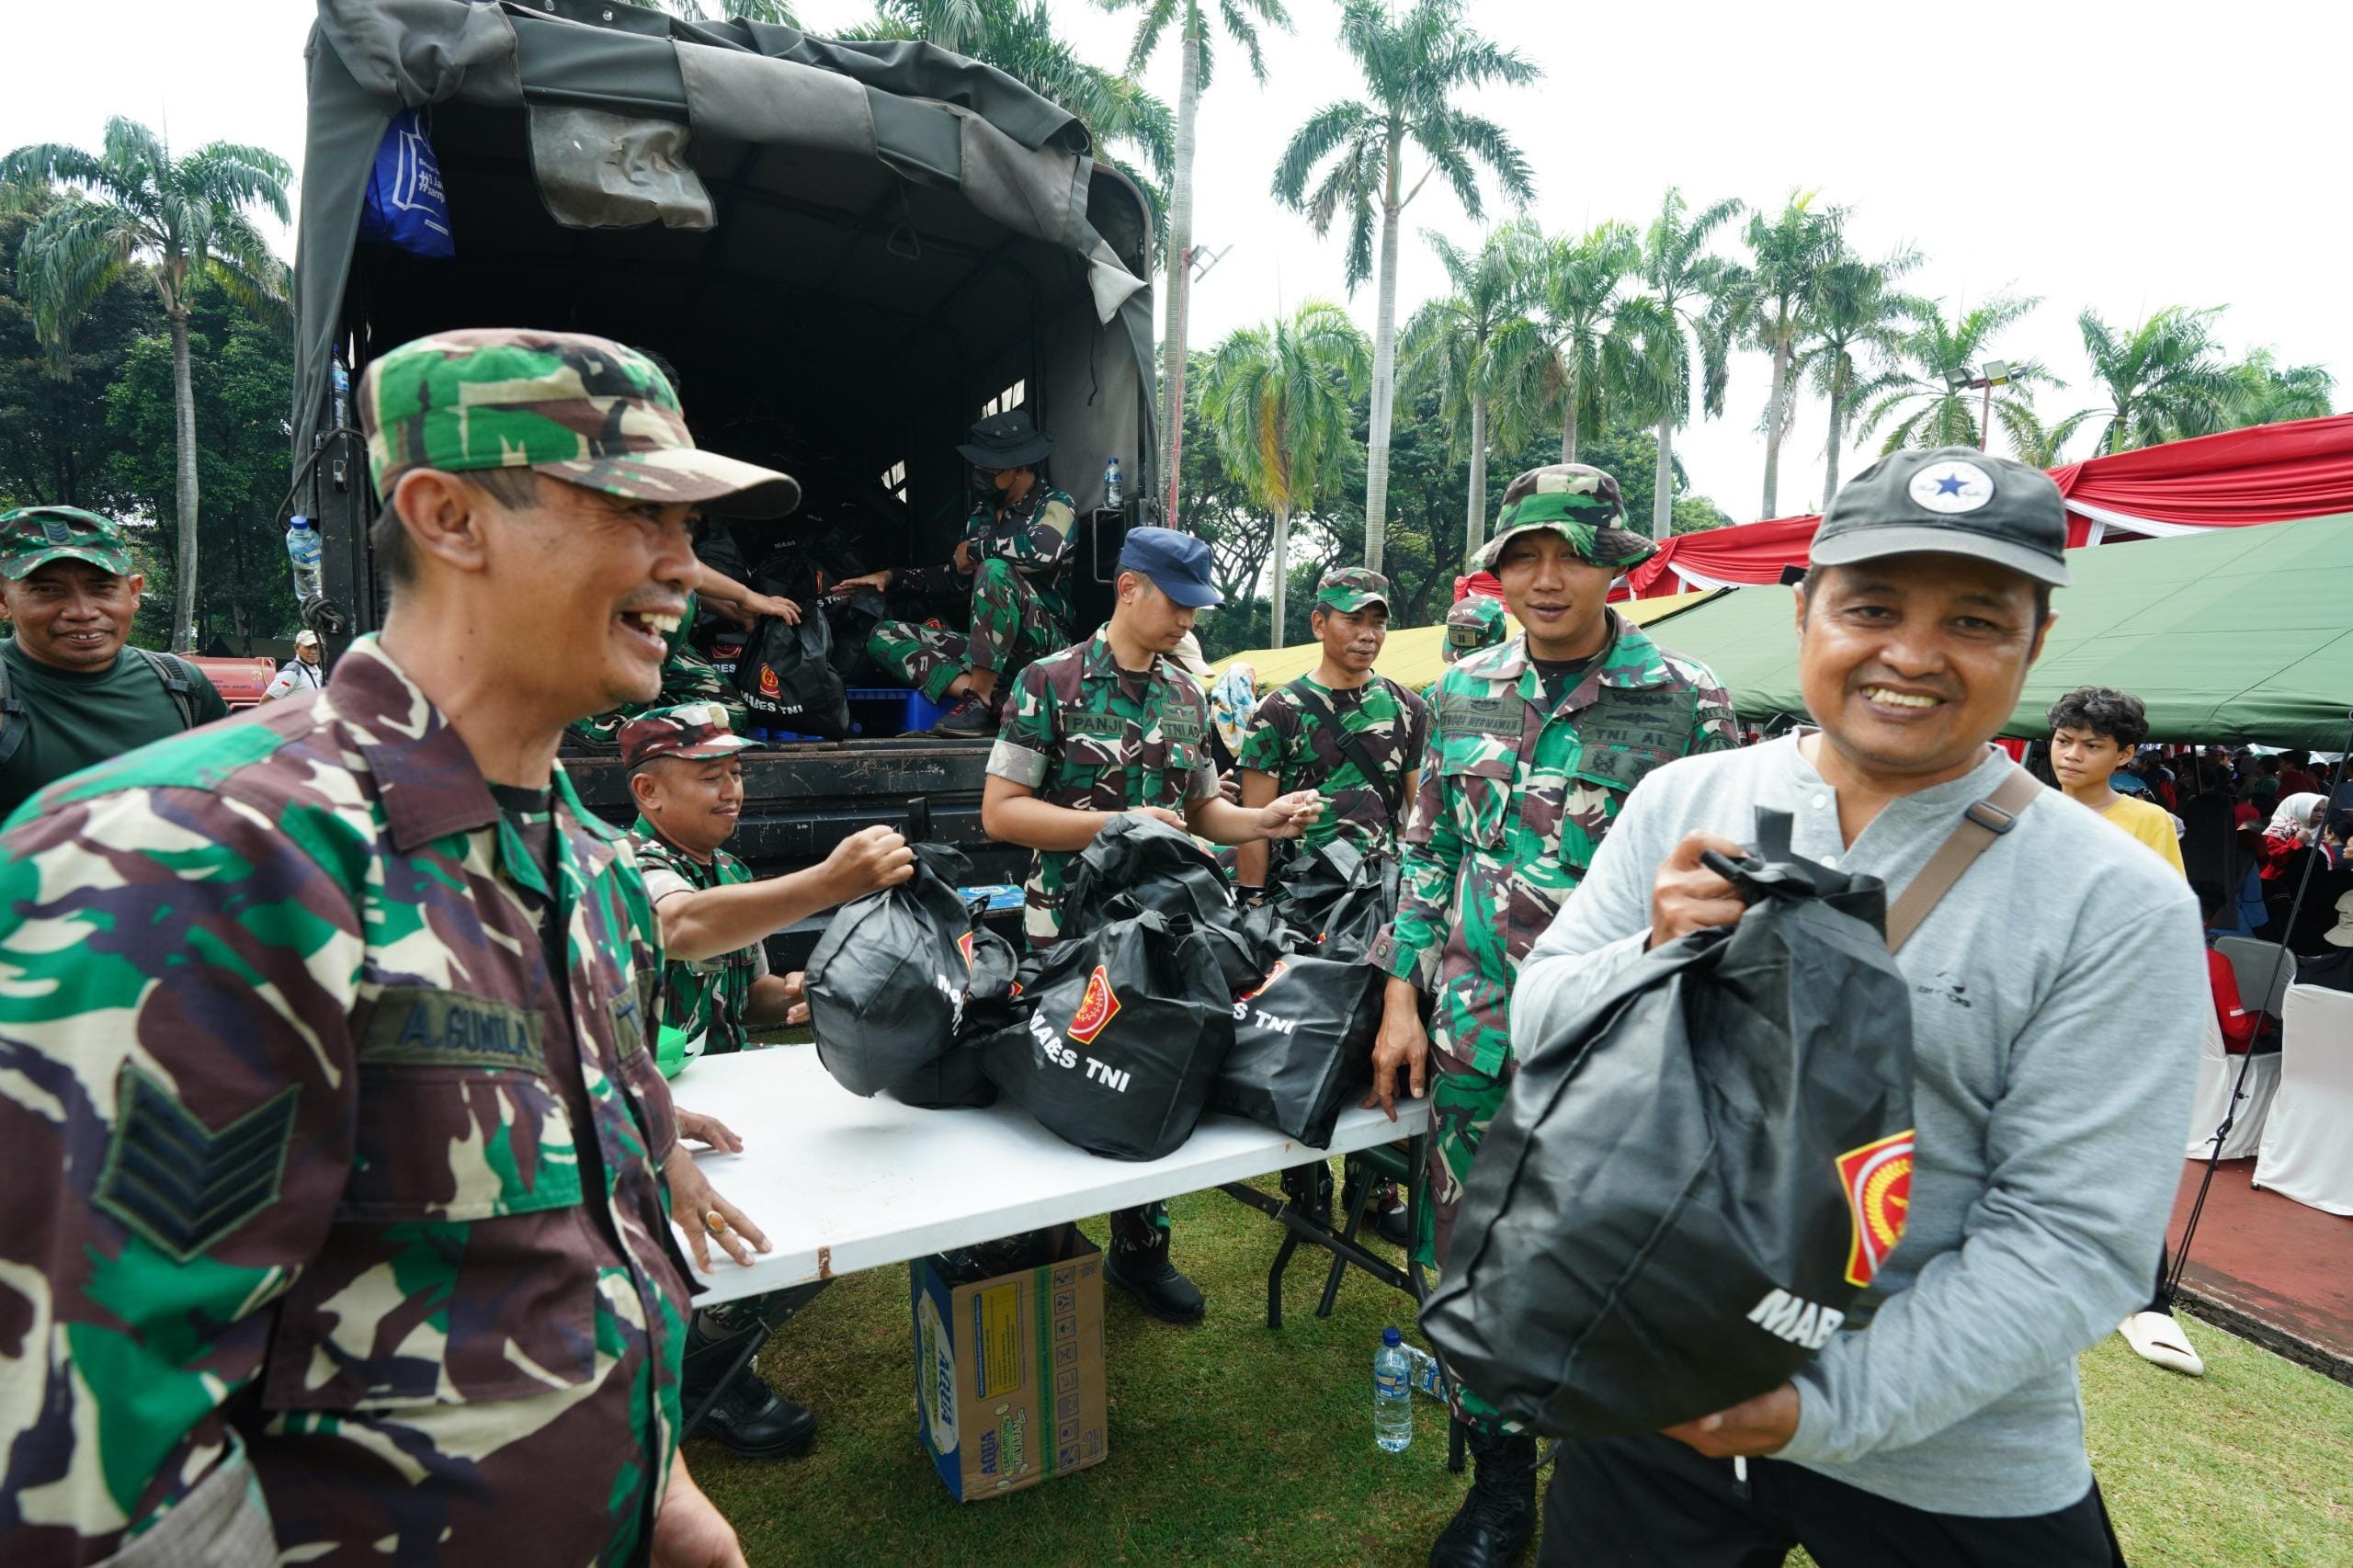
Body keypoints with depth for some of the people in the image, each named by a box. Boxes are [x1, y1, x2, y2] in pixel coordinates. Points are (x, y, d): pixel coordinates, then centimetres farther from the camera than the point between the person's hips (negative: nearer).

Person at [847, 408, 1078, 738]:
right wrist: (891, 576, 17)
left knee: (996, 570, -33)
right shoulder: (983, 511, 15)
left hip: (1042, 644, -8)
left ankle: (979, 698, -28)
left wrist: (974, 549, -15)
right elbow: (956, 576, 28)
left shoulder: (1056, 505, -6)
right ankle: (994, 699, -24)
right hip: (986, 646, 8)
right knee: (882, 637, -4)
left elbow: (1042, 550, -30)